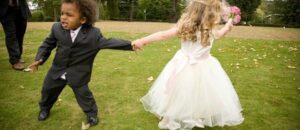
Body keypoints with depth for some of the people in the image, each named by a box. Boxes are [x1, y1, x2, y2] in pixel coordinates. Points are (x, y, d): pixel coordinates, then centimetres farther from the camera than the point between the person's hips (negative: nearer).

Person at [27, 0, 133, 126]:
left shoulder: (93, 34, -21)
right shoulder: (57, 28, -12)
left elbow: (108, 42, -19)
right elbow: (48, 44, 2)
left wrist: (130, 45, -24)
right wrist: (40, 58, -6)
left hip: (78, 74, -3)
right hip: (58, 70, 4)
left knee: (84, 95, 9)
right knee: (48, 90, 22)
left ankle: (91, 112, 37)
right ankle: (44, 108, 53)